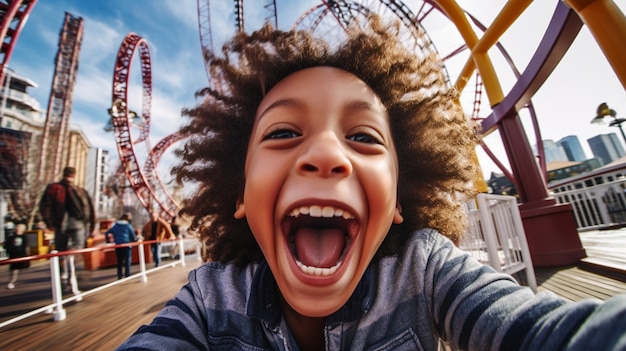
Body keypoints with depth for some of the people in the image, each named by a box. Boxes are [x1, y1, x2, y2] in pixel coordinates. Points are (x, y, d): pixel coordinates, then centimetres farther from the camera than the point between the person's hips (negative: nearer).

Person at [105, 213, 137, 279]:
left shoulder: (115, 225, 8)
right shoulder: (128, 226, -4)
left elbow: (106, 234, 8)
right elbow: (133, 236, -2)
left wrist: (108, 241, 20)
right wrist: (135, 240, 19)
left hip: (117, 246, 4)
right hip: (127, 245, -4)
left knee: (119, 261, 12)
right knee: (127, 261, 1)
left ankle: (119, 276, 15)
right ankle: (127, 276, 0)